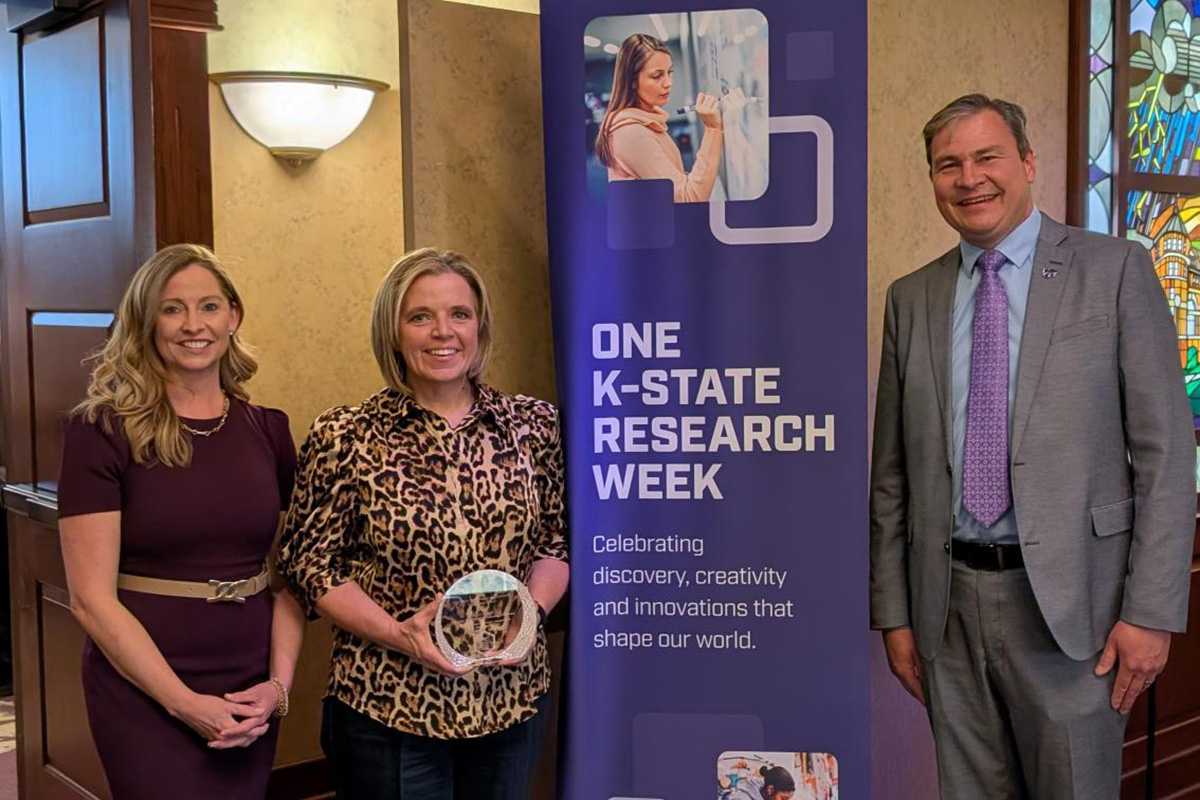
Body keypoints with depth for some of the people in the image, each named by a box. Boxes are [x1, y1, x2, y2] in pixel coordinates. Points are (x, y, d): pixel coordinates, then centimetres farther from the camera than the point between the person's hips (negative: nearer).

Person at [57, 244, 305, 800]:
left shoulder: (268, 431, 3)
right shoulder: (103, 431, -9)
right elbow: (91, 597, -13)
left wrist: (279, 683, -7)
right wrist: (186, 703, -15)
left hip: (250, 699, 4)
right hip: (144, 696, -4)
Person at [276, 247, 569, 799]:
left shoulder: (533, 426, 1)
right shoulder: (344, 438, -6)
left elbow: (557, 543, 8)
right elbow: (308, 562, -4)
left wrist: (531, 610, -11)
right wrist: (396, 633, -16)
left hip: (512, 701, 3)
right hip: (385, 707, -3)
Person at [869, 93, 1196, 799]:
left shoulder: (1114, 270, -2)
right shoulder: (912, 298, 9)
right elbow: (892, 470, 10)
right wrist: (894, 611, 8)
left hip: (1070, 601, -3)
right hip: (948, 602, 3)